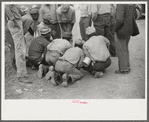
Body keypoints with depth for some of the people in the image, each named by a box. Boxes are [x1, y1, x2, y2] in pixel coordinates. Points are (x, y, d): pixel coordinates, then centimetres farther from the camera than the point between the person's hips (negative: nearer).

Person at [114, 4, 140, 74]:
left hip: (121, 31, -8)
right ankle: (127, 67, 24)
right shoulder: (131, 5, 8)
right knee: (125, 49, 19)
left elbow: (120, 20, -25)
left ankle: (123, 69, 8)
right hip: (128, 31, 9)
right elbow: (134, 18, 13)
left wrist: (114, 29, -11)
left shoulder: (121, 5, -19)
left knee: (120, 50, 2)